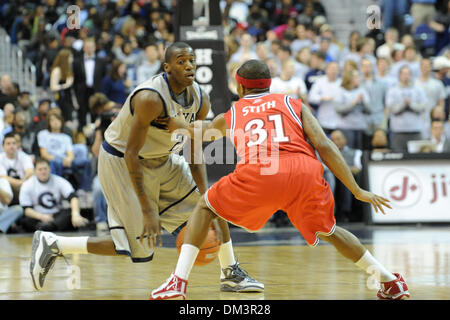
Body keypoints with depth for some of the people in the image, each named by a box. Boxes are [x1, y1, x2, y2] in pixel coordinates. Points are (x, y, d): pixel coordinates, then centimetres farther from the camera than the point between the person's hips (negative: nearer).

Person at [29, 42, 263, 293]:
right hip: (121, 162, -8)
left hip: (161, 161, 8)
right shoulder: (150, 98, -31)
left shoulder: (201, 100, -7)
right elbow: (131, 154, -30)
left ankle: (231, 274, 18)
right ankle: (51, 244, 2)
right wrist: (147, 211, -31)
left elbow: (194, 153, 3)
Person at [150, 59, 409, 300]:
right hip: (305, 172, 2)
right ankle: (392, 283, 29)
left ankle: (179, 281, 10)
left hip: (257, 174, -2)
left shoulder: (229, 116, 31)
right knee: (328, 231, 29)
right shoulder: (294, 105, 28)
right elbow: (324, 146, 14)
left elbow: (198, 131, 51)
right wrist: (358, 191, 16)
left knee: (205, 208, 25)